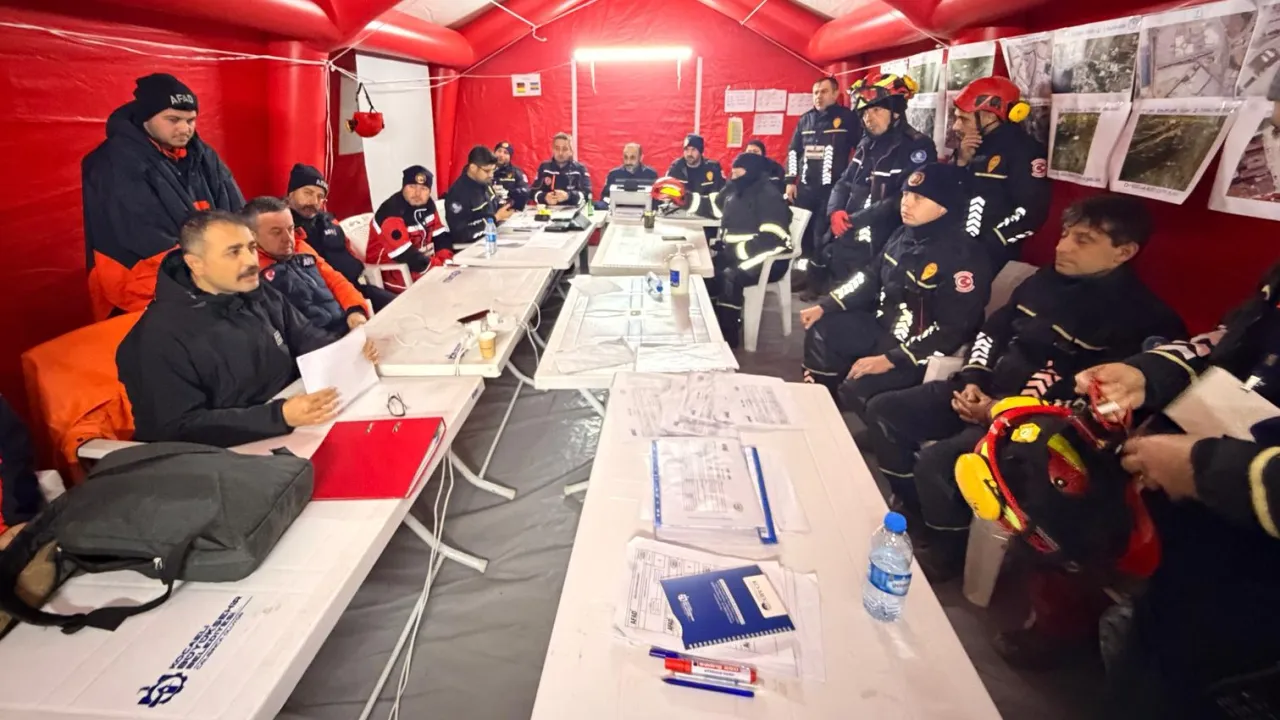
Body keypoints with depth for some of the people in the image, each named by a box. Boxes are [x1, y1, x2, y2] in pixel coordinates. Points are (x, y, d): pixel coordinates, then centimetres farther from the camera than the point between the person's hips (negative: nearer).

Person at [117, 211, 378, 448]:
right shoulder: (163, 335, -15)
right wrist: (281, 416, -31)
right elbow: (181, 428, -19)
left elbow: (305, 336, 15)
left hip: (294, 434, 7)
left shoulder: (262, 296, 6)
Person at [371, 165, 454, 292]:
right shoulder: (391, 213, -23)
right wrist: (442, 266, -26)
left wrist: (446, 261, -15)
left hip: (423, 261, 8)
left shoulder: (427, 204, 1)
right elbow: (407, 257, -29)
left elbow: (441, 236, 3)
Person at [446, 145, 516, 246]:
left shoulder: (485, 182, 6)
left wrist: (503, 208, -3)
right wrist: (496, 218, -23)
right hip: (475, 245, -9)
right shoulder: (458, 193, -20)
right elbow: (463, 234, -24)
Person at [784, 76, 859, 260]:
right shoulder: (805, 119, 14)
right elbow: (793, 151, 16)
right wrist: (790, 181, 9)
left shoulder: (847, 117, 1)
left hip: (832, 188, -5)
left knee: (824, 237, -6)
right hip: (805, 187, 5)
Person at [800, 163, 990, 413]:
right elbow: (871, 278, 14)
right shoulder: (904, 235, 2)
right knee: (821, 331, 5)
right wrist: (825, 306, 5)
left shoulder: (964, 258, -23)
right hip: (882, 325, 9)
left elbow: (951, 331, -26)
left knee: (856, 390, -26)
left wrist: (890, 360, -29)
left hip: (918, 350, -8)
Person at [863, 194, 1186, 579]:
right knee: (883, 411, -1)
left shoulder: (1140, 317, -14)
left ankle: (945, 556, 0)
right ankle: (916, 511, 16)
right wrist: (973, 381, -1)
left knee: (937, 461, -30)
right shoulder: (1047, 280, 10)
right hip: (984, 392, 8)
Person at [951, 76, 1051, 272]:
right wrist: (960, 162, -2)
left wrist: (986, 245, -19)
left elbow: (1032, 212, -16)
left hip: (988, 256, -7)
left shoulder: (1024, 150, -9)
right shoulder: (970, 147, 15)